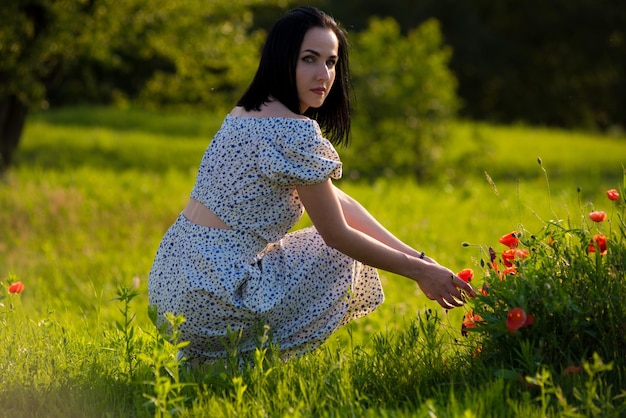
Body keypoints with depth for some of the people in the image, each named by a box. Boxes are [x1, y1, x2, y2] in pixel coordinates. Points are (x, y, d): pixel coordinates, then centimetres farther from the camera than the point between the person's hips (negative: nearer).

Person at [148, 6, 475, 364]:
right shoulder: (296, 133, -16)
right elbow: (338, 234, -9)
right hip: (209, 299, -9)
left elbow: (335, 201, 14)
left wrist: (415, 258, 9)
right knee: (342, 258, 7)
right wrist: (418, 270, 1)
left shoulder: (247, 114, 14)